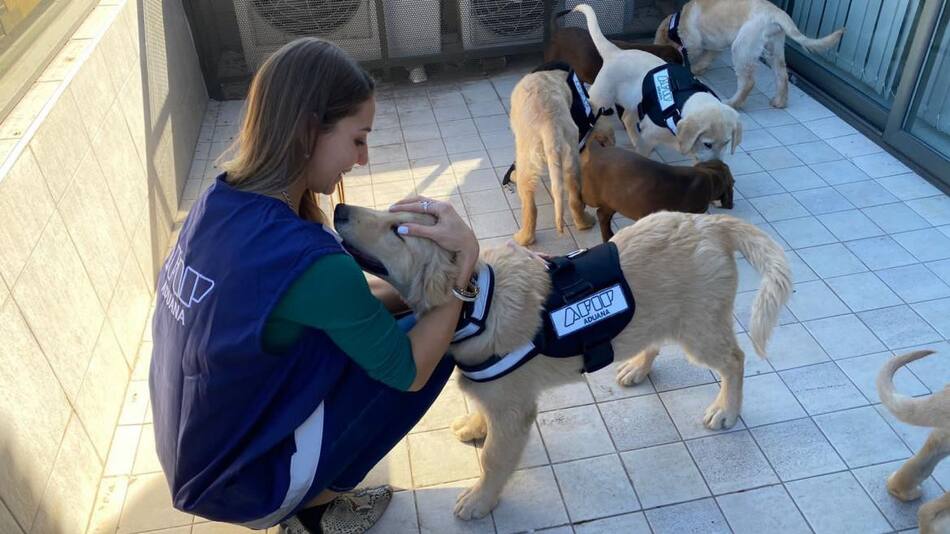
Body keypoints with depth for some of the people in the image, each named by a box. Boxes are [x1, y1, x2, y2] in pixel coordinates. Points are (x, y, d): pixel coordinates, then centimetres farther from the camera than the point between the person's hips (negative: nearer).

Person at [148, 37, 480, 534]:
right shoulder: (309, 261, -33)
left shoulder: (219, 202, -8)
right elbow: (409, 371, -18)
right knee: (431, 346, -4)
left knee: (367, 328, 12)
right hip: (241, 484, -7)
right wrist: (464, 255, -17)